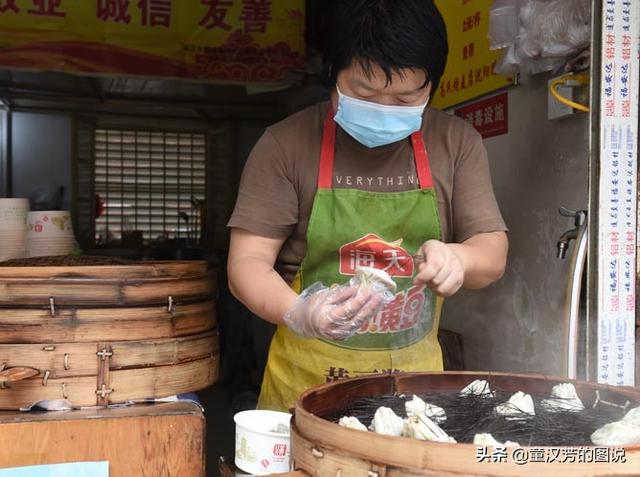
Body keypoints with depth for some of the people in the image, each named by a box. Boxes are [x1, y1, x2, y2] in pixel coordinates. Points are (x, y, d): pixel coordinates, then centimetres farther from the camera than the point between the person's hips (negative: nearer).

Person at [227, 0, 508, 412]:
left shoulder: (457, 144, -1)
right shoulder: (287, 144, -8)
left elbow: (493, 253, 0)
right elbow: (247, 262, -10)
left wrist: (457, 257, -24)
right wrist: (297, 313, -31)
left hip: (415, 380, 2)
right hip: (305, 380, -1)